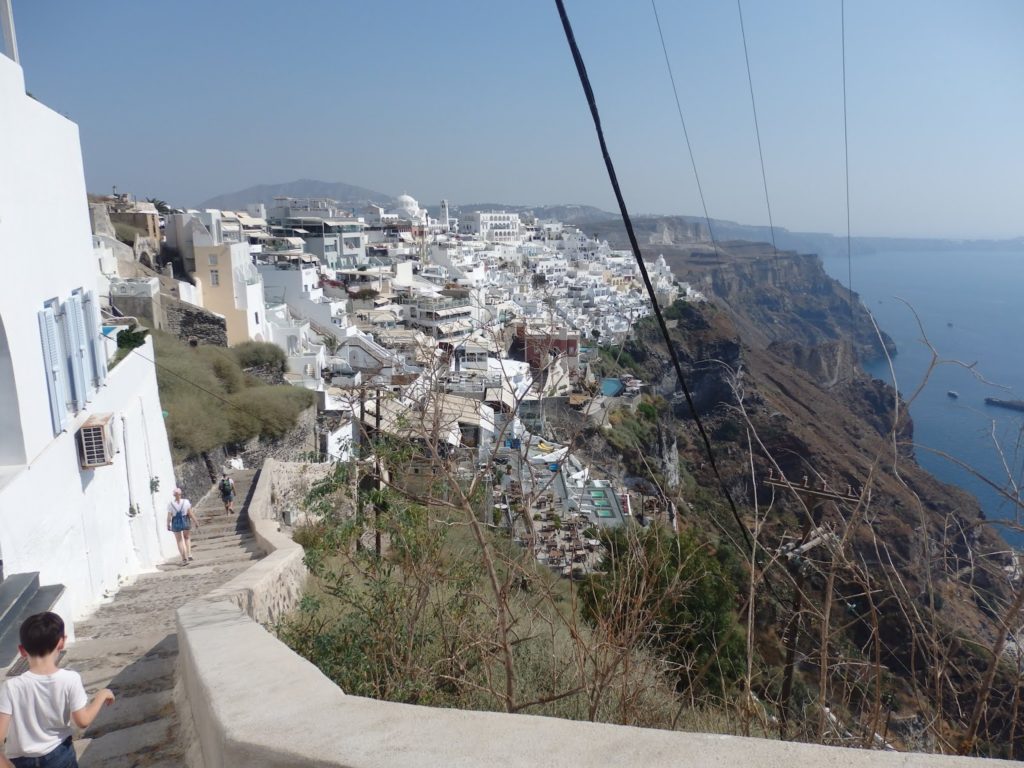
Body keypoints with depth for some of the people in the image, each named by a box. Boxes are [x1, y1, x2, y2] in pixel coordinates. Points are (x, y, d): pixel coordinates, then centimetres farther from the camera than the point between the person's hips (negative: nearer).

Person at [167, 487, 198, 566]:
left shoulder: (170, 504, -11)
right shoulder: (186, 502, -12)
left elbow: (169, 516, -9)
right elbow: (191, 513, -11)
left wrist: (168, 525, 6)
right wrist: (196, 522, -3)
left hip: (176, 523, -1)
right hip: (185, 521, 1)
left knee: (180, 541, 13)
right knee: (187, 537, 25)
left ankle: (184, 559, 8)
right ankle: (189, 555, 14)